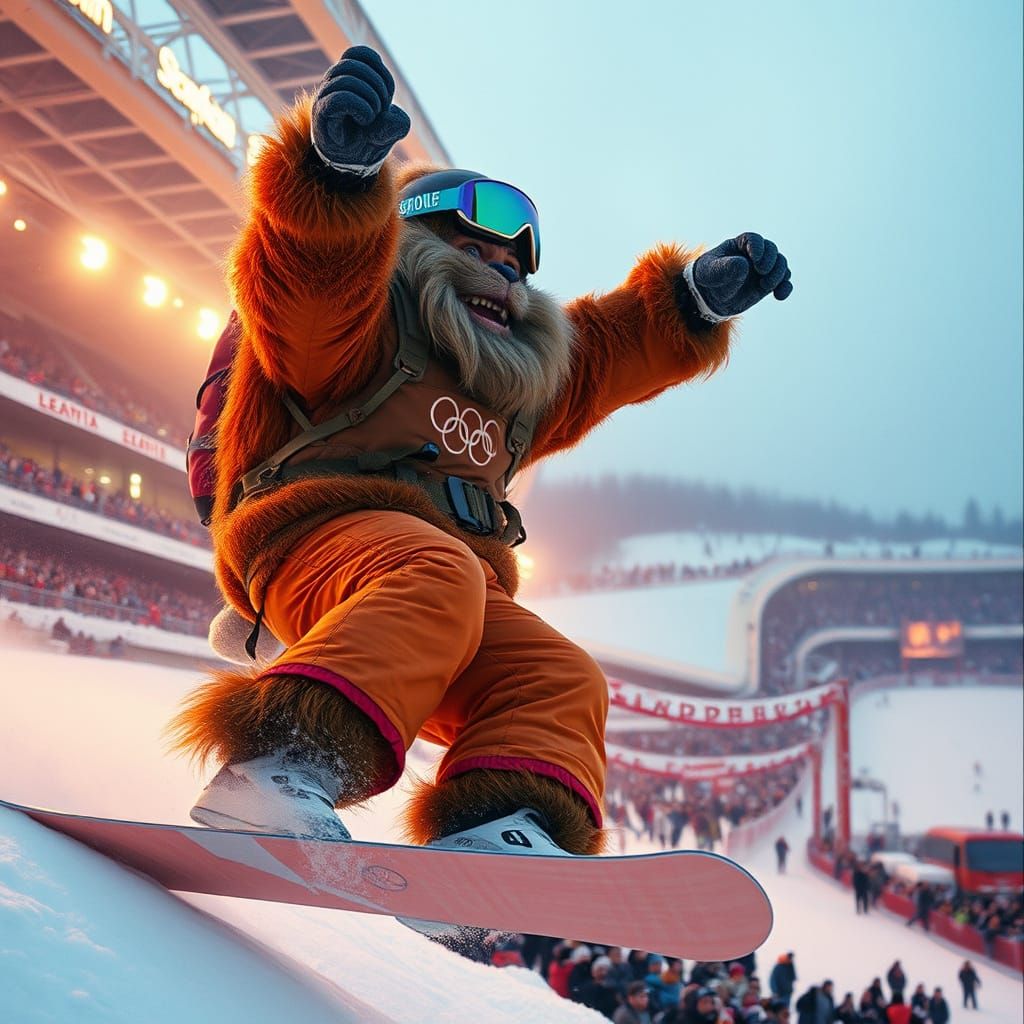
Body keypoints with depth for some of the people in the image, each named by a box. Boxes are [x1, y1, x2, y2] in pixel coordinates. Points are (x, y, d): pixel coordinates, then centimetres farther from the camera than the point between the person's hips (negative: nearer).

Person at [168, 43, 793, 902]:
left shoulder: (518, 384, 34)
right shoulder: (356, 322, 9)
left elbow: (620, 348, 38)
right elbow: (311, 265, -14)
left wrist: (701, 295, 20)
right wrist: (339, 164, -36)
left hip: (459, 595, 7)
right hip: (323, 539, -7)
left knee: (559, 678, -18)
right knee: (433, 574, -38)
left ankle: (495, 832, -40)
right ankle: (283, 769, -51)